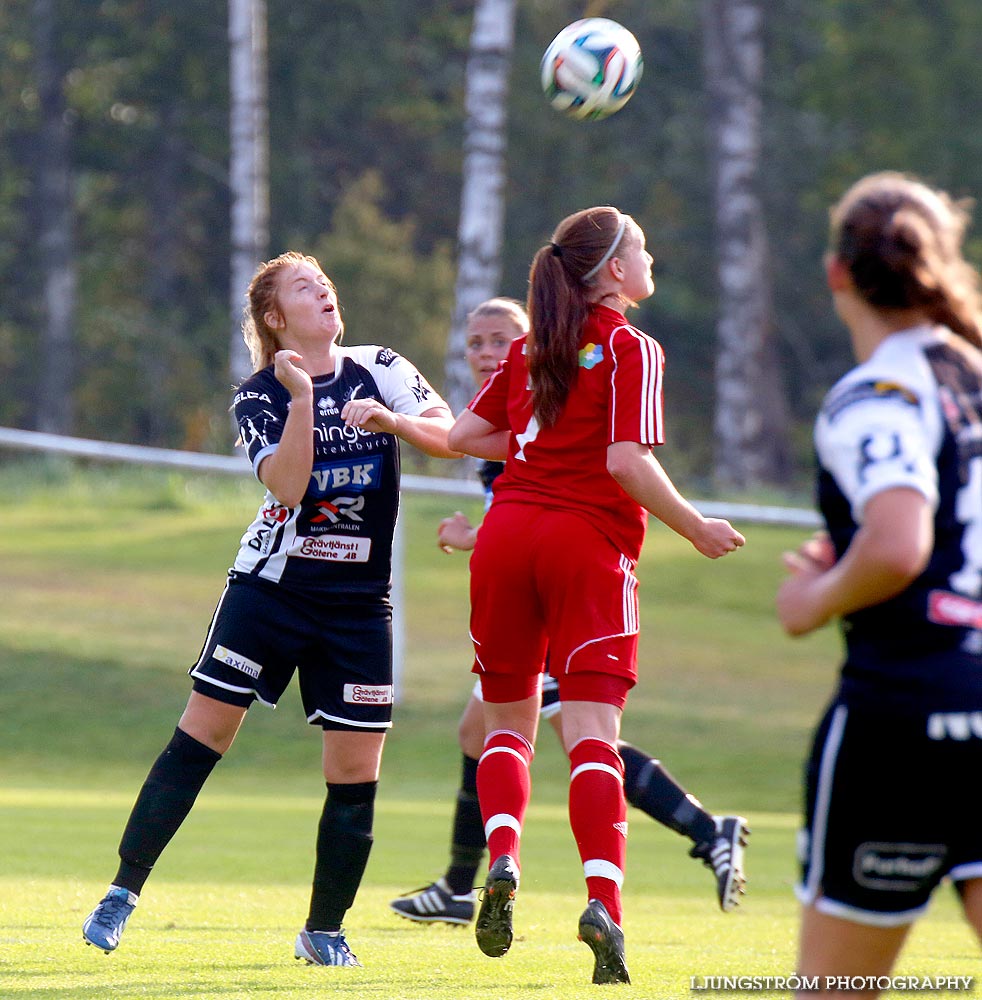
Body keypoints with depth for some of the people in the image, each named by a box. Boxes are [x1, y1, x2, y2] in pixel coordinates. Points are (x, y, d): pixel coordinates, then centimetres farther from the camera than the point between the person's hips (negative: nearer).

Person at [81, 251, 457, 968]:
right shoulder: (259, 396, -2)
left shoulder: (381, 371, 5)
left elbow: (449, 436, -7)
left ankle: (325, 931, 11)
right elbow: (286, 486, -17)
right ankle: (124, 891, 1)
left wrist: (393, 420, -24)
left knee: (356, 772, -2)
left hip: (359, 604, 2)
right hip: (272, 585, -2)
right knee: (199, 739, -7)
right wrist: (302, 398, -25)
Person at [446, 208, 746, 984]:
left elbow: (463, 435, 16)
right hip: (590, 543, -5)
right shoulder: (630, 349, -5)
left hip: (509, 533, 5)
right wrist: (696, 529, -3)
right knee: (592, 732, -8)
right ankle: (603, 900, -22)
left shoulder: (533, 348, 13)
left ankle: (502, 861, -7)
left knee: (509, 720, 16)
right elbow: (628, 461, -14)